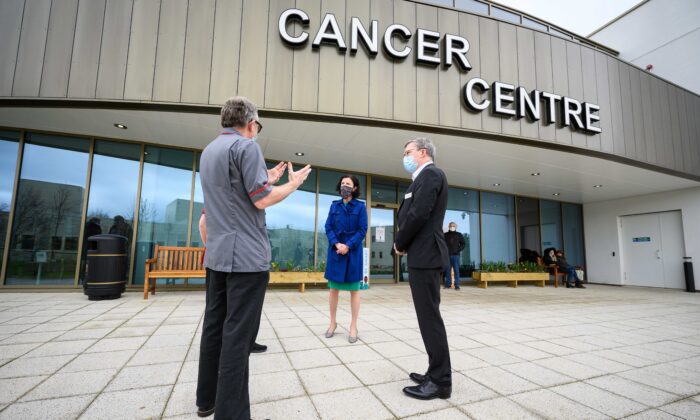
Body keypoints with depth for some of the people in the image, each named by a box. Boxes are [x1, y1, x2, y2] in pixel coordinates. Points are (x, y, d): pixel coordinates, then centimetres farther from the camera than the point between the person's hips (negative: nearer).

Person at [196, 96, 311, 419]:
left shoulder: (209, 150, 18)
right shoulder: (246, 146, -10)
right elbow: (261, 201, -15)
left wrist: (267, 180, 24)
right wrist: (294, 183, 0)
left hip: (216, 254, 9)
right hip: (246, 255, -9)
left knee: (215, 326, 15)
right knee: (238, 334, -3)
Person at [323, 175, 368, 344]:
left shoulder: (360, 207, 0)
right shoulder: (334, 205, 9)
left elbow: (362, 230, -6)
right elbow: (328, 227, 3)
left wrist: (348, 246, -17)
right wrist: (336, 244, -13)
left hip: (353, 252, -3)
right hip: (335, 251, 3)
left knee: (354, 289, 5)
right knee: (333, 287, 8)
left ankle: (353, 326, 15)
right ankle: (332, 323, 23)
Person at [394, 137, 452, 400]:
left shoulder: (430, 173, -10)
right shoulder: (425, 177, 20)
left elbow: (418, 214, -20)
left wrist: (400, 244, -8)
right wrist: (405, 244, 4)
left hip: (424, 256, -10)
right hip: (424, 255, 10)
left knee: (430, 317, -3)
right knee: (429, 317, 14)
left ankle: (440, 381, 8)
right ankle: (437, 372, 25)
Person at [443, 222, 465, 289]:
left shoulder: (459, 235, 8)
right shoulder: (445, 235, 9)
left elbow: (463, 244, 8)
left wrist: (459, 250, -4)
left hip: (456, 255, -1)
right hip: (447, 255, 1)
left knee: (456, 270, -2)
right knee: (448, 270, 4)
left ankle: (457, 285, 2)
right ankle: (448, 284, 11)